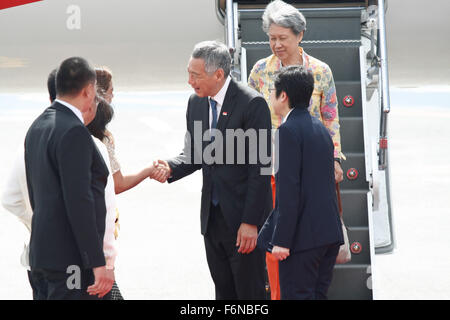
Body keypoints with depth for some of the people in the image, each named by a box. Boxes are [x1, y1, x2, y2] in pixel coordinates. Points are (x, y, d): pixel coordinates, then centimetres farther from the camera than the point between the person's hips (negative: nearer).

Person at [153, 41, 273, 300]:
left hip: (243, 218, -7)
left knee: (250, 292, 0)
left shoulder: (253, 104, -15)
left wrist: (250, 222, -17)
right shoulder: (196, 103, 7)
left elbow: (260, 168, -15)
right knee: (223, 290, 14)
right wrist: (171, 168, -8)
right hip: (212, 217, 7)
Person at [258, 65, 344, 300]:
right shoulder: (320, 128, 16)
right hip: (330, 233, 9)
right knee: (318, 294, 13)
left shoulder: (289, 130, -12)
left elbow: (289, 189, -18)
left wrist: (281, 240, -17)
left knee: (297, 295, -4)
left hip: (302, 236, -9)